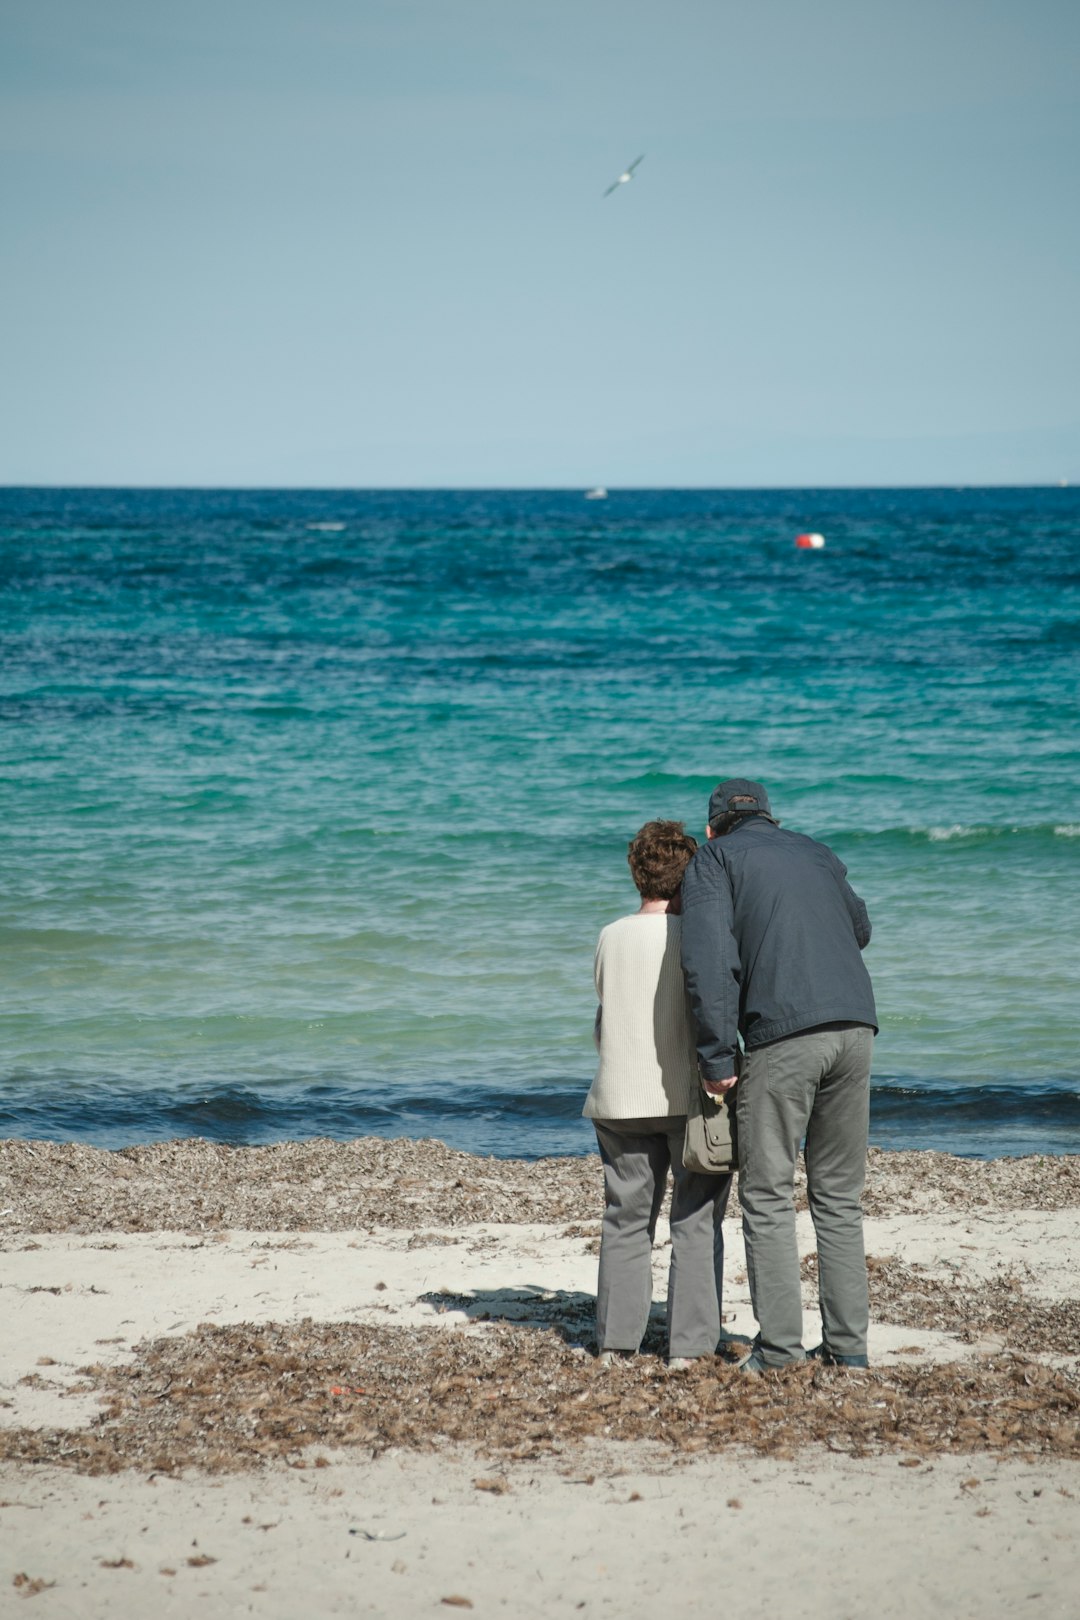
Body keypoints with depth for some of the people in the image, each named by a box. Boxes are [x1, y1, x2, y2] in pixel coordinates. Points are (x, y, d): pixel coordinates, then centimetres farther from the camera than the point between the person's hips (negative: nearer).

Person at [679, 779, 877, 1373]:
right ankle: (847, 1345, 11)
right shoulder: (816, 854, 24)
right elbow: (858, 930, 41)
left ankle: (780, 1349, -2)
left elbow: (708, 959, -8)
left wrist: (716, 1056, -8)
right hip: (856, 1025, 5)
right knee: (838, 1196, 13)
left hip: (782, 1035, -5)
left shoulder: (714, 859, 8)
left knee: (767, 1196, 2)